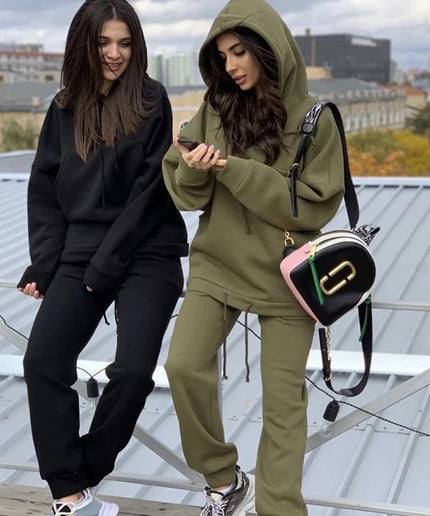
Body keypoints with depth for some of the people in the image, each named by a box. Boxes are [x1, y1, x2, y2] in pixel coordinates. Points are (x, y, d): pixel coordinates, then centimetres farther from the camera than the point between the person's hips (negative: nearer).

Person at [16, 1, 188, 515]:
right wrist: (43, 265, -1)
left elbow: (150, 190, -10)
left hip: (146, 256, -4)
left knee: (133, 369, -15)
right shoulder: (64, 110, 10)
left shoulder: (151, 102, -3)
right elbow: (44, 192, 10)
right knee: (42, 361, -10)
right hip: (80, 256, 4)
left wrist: (106, 264, -14)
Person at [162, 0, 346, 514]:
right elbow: (184, 192, 5)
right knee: (183, 366, -14)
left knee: (283, 399, 2)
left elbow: (314, 206, -12)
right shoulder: (214, 109, 2)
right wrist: (195, 171, -18)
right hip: (216, 265, 2)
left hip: (285, 275, -2)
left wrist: (238, 171, -19)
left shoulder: (315, 120, -6)